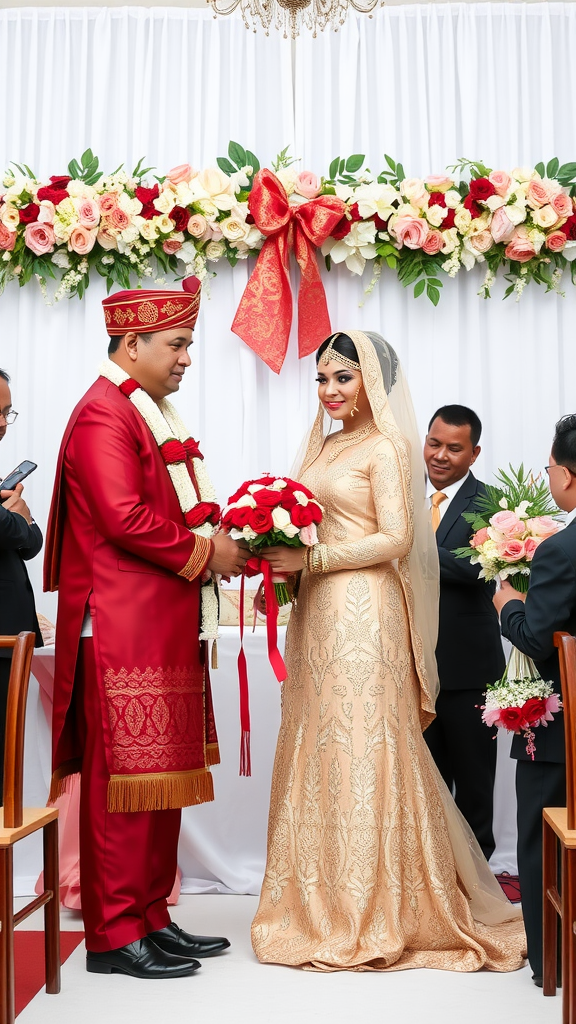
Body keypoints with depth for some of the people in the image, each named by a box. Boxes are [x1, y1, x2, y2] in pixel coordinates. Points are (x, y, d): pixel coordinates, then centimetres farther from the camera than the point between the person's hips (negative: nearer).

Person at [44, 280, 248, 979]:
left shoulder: (150, 415, 20)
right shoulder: (104, 416, -12)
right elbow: (124, 518, -21)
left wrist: (215, 537, 6)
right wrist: (203, 549, -11)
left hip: (163, 632, 10)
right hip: (122, 630, -10)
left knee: (161, 776, 13)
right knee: (123, 777, -4)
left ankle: (150, 916, 22)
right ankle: (114, 933, 5)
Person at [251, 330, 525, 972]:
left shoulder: (386, 447, -7)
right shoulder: (325, 445, 18)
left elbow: (395, 539, -15)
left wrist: (310, 558, -18)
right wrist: (280, 556, 5)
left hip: (363, 613, -8)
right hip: (318, 611, 8)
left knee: (361, 749, -4)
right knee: (318, 751, 8)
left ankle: (373, 917, 6)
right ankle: (324, 906, 18)